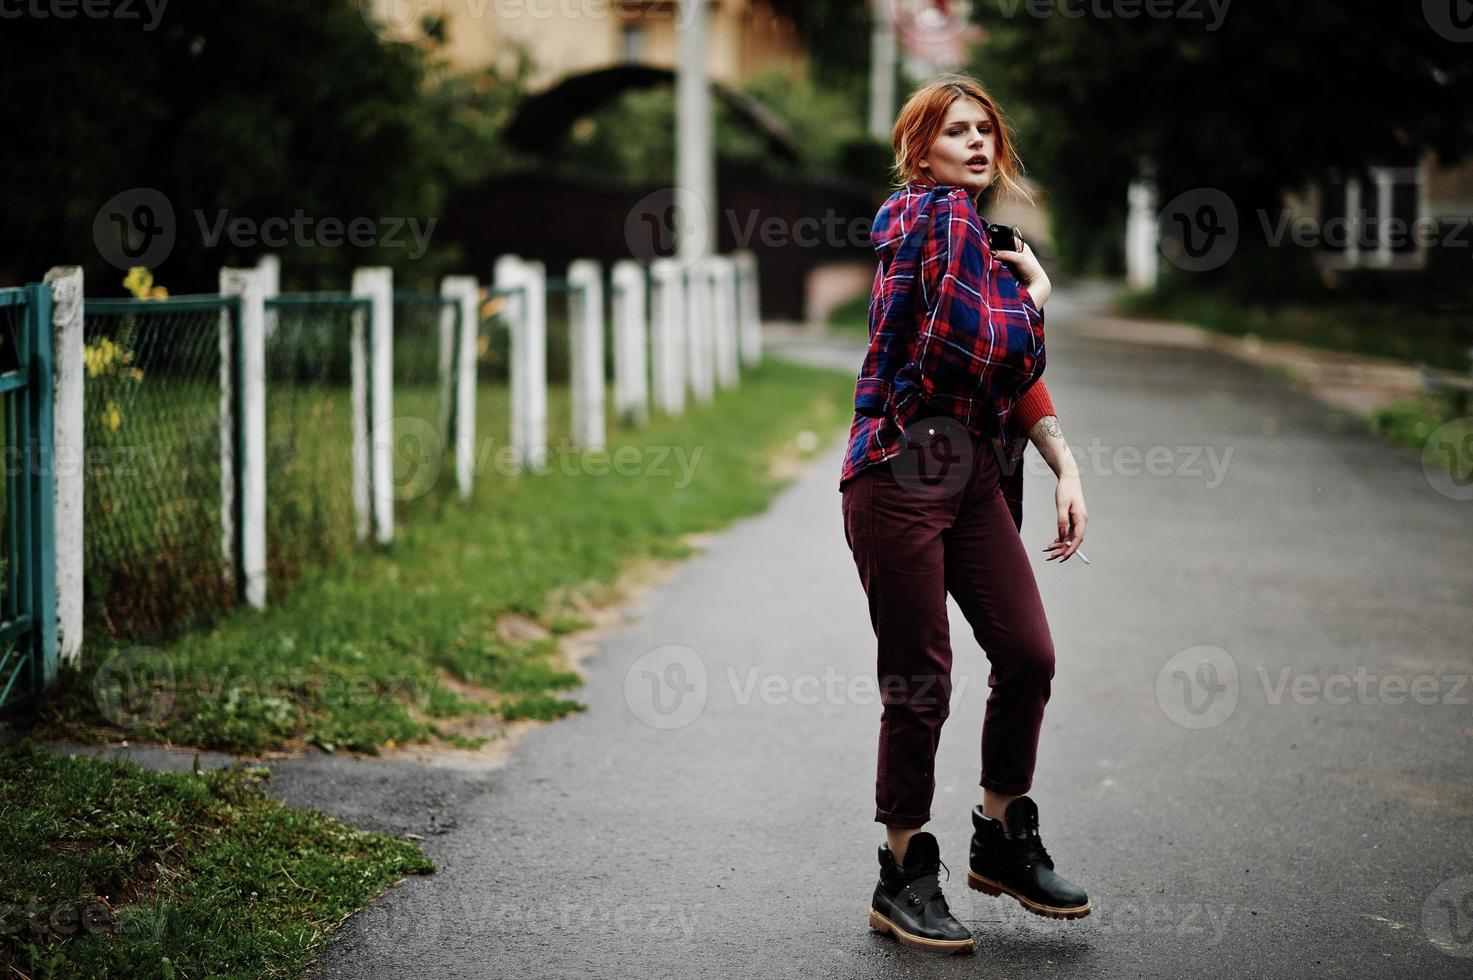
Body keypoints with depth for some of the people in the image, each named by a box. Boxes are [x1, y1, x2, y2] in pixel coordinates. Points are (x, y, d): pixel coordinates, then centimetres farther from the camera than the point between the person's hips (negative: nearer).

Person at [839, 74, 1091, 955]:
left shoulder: (981, 235, 20)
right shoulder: (938, 214, -7)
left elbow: (1017, 375, 22)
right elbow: (983, 345, -17)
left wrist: (1067, 467, 13)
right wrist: (1035, 293, 1)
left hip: (975, 476, 8)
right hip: (903, 474, -8)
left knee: (1029, 656, 3)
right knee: (920, 682, -2)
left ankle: (1003, 843, 22)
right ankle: (905, 878, 10)